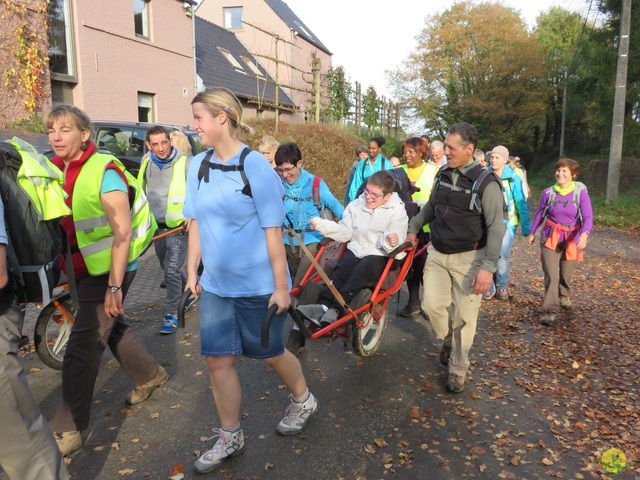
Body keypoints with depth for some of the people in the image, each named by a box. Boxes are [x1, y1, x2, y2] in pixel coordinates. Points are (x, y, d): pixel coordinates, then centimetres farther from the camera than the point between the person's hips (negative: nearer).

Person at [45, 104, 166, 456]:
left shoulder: (104, 171, -18)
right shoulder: (54, 170, 3)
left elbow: (122, 233, -21)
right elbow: (57, 226, 11)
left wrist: (114, 286, -22)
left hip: (108, 271, -8)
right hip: (83, 270, 8)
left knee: (81, 349, -4)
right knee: (110, 326, 22)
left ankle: (67, 430, 10)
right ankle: (149, 374, 44)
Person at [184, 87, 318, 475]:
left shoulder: (256, 167, -14)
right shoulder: (198, 165, 2)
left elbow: (272, 231, -14)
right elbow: (196, 222, 9)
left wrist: (281, 286, -13)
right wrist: (192, 270, 9)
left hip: (258, 285, -5)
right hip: (215, 284, 5)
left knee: (271, 354, 12)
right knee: (218, 360, 7)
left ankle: (304, 401, 42)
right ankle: (230, 437, 28)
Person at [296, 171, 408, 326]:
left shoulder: (397, 210, 0)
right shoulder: (356, 205, 11)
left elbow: (397, 238, -12)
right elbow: (345, 232, 6)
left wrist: (391, 241, -37)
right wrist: (321, 225, -6)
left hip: (379, 255, -3)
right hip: (355, 250, 4)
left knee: (361, 272, -33)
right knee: (341, 270, -27)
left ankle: (336, 310, -40)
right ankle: (323, 304, -39)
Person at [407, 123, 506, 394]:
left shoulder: (485, 182, -15)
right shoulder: (443, 174, 3)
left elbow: (496, 228, -17)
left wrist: (488, 267, -23)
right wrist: (413, 229, 25)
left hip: (468, 259, -5)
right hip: (437, 254, 5)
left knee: (464, 317, 3)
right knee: (432, 305, 3)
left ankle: (458, 370, 21)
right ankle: (447, 340, 35)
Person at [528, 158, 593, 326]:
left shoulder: (581, 193, -11)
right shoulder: (548, 192, -6)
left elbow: (588, 217, -18)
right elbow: (540, 214, 7)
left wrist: (584, 235, -36)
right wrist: (532, 232, 15)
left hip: (572, 239, 0)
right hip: (550, 238, 0)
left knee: (566, 274, 17)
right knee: (551, 275, -8)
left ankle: (564, 297, 47)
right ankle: (551, 311, -4)